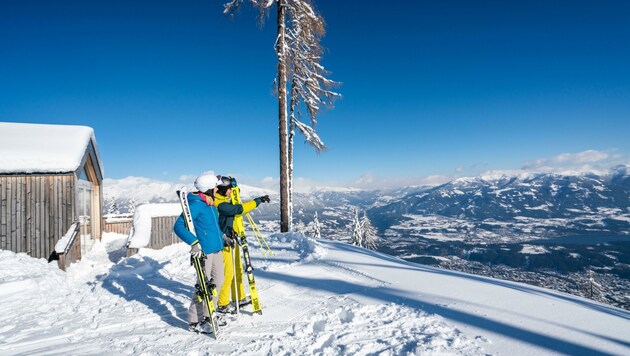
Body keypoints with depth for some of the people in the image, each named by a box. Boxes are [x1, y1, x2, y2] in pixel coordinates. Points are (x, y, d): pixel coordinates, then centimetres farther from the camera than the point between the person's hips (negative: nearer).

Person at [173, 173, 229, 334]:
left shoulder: (211, 204, 10)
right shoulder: (196, 204, -16)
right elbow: (178, 226, -22)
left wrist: (223, 236, 21)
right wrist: (194, 242, -31)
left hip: (216, 249, 9)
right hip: (204, 251, -9)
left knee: (217, 281, 16)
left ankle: (207, 314, 33)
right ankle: (195, 321, 19)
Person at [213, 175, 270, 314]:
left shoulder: (226, 201, 10)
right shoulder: (219, 204, -22)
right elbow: (239, 209, -30)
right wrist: (258, 201, -26)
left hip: (232, 240, 10)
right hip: (225, 242, -10)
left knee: (238, 270, 17)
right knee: (227, 274, -1)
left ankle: (240, 298, 31)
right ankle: (222, 304, 13)